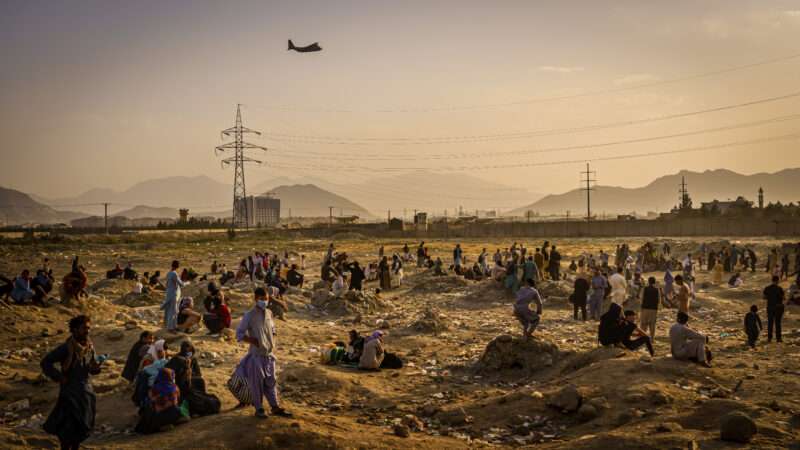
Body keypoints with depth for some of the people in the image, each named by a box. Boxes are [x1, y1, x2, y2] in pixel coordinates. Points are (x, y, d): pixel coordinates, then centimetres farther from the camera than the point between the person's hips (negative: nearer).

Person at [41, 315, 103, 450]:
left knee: (83, 427, 12)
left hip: (86, 391, 6)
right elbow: (46, 362, -11)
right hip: (70, 392, -6)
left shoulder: (90, 347, 2)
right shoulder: (66, 347, -15)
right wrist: (59, 377, -16)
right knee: (69, 428, -4)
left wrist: (96, 367, -13)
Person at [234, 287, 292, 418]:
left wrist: (272, 345, 7)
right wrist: (255, 341, -17)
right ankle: (259, 409, 16)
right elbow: (239, 334, -12)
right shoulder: (249, 315, -12)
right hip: (256, 354, -5)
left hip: (269, 354, 5)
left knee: (271, 381, 11)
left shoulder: (269, 313, 5)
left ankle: (275, 407, 19)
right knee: (257, 383, 5)